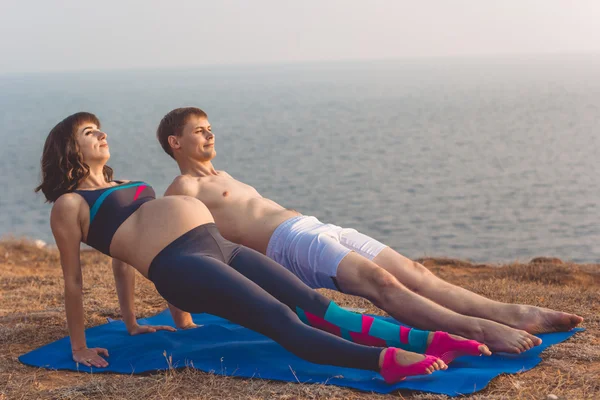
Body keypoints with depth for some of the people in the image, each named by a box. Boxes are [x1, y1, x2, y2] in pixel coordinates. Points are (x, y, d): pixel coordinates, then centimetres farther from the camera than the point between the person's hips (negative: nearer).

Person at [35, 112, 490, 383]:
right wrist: (79, 347, 8)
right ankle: (385, 359, -42)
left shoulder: (120, 187, 30)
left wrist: (132, 323, 39)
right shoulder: (69, 205, 6)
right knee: (284, 320, -27)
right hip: (181, 264, -8)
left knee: (319, 308, -7)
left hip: (221, 247, 8)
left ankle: (428, 341, -17)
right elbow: (74, 279, 7)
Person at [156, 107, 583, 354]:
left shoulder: (224, 180, 33)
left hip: (318, 228, 9)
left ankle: (514, 314, -16)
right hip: (289, 243, -9)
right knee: (377, 279, -29)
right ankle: (476, 329, -41)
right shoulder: (183, 189, 4)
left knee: (413, 272, -7)